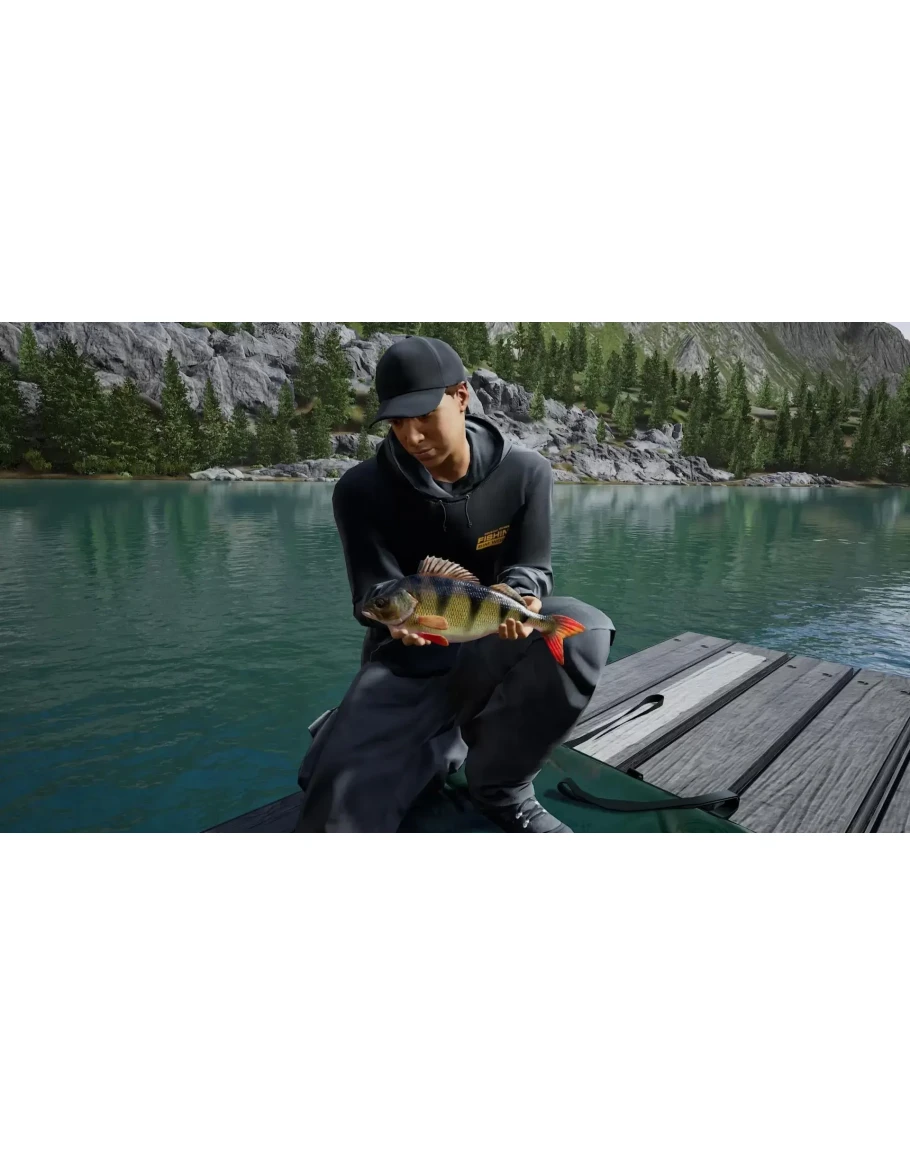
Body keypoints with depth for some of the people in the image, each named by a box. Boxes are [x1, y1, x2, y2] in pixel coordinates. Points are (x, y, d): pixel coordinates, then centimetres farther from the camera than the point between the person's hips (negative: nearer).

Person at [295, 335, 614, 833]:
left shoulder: (526, 472, -8)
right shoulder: (361, 489, -11)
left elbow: (530, 568, -7)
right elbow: (373, 592, -13)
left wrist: (519, 597, -33)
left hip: (493, 646, 2)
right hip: (407, 660, -1)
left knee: (586, 631, -31)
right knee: (337, 815, -17)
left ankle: (502, 785, -8)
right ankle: (443, 746, 14)